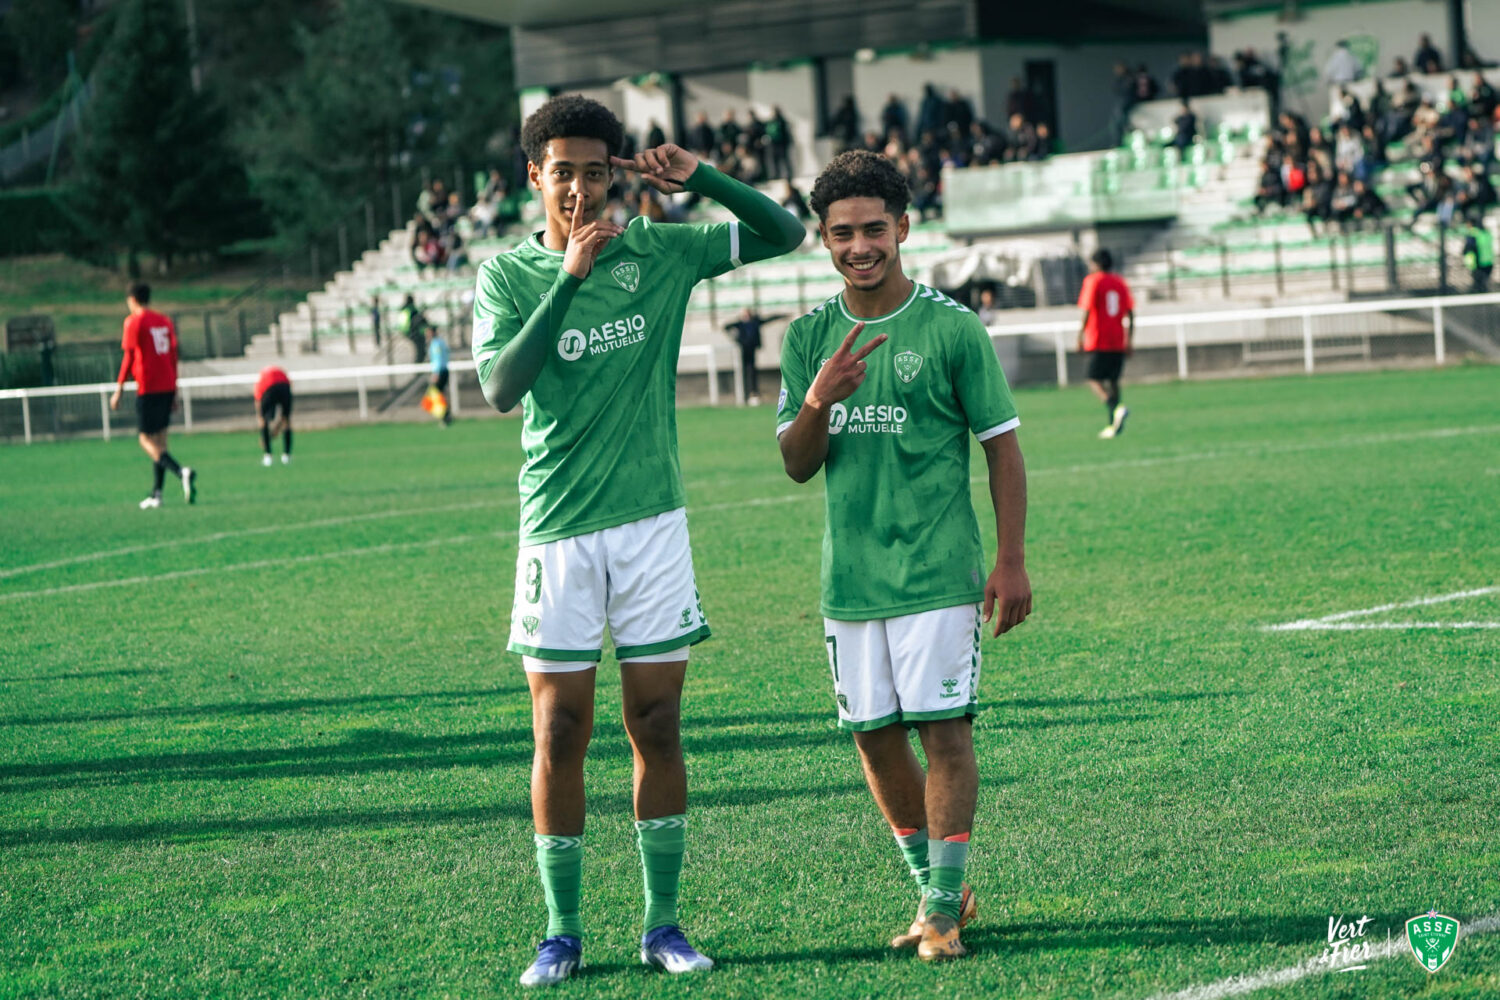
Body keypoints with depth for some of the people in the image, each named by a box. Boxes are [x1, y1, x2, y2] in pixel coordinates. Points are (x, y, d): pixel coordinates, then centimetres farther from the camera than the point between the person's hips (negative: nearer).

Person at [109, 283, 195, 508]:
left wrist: (118, 390, -5)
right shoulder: (164, 321, 14)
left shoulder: (134, 322, -6)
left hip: (147, 388, -7)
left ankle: (181, 472, -27)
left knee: (146, 439, -4)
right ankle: (156, 494, 10)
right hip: (167, 386, 7)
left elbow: (129, 358, -10)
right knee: (160, 439, 11)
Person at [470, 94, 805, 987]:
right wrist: (568, 279, -21)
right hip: (559, 532, -1)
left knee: (658, 727, 4)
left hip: (653, 521, 1)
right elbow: (500, 385, -15)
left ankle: (663, 923, 12)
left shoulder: (659, 252, 3)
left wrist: (698, 177, -8)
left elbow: (784, 233, 7)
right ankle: (562, 931, 9)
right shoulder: (509, 274, 0)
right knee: (560, 736, 1)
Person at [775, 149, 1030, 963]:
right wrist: (819, 402, -15)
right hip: (849, 579, 5)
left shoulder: (951, 328, -5)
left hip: (938, 571, -4)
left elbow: (1001, 445, -1)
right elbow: (797, 466, 6)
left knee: (942, 729, -7)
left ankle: (942, 909, -1)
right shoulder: (808, 338, 7)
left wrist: (1011, 562, -6)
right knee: (874, 736, 9)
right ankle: (937, 888, 24)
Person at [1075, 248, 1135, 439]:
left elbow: (1087, 311, -11)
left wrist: (1081, 335, -4)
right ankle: (1113, 424, 7)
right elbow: (1130, 313, 14)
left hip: (1098, 342, -6)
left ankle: (1115, 408, -30)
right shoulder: (1120, 282, 14)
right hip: (1118, 341, 6)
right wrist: (1129, 340, 19)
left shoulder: (1093, 281, -4)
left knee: (1095, 380, -6)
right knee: (1113, 380, 11)